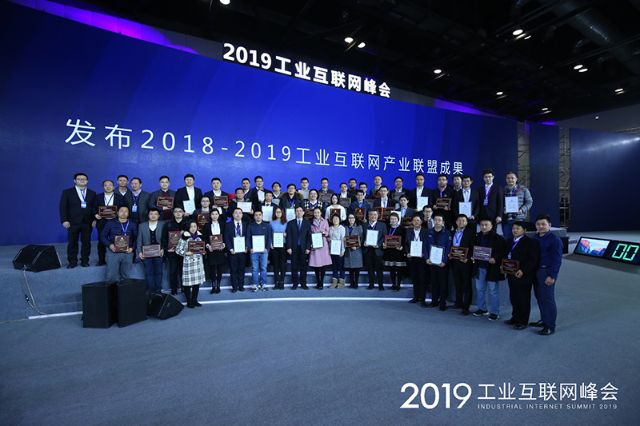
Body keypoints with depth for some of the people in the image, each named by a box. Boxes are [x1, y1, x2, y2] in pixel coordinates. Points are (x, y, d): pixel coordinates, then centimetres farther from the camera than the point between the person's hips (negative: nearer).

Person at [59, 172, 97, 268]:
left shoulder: (92, 193, 11)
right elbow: (63, 207, 0)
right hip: (73, 222, -1)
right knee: (72, 243, 4)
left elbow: (95, 208, 9)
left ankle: (85, 261, 15)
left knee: (86, 242, 5)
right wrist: (64, 220, -8)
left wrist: (95, 219, -1)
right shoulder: (67, 192, 5)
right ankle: (72, 262, 13)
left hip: (88, 222, 2)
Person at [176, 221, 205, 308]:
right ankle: (189, 302, 14)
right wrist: (186, 253, -20)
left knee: (197, 281, 8)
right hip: (188, 262, -5)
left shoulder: (199, 236, 8)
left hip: (198, 261, 5)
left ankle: (194, 300, 21)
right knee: (188, 282, 0)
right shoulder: (184, 237, -7)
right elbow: (178, 250, -7)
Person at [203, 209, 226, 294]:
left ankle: (218, 285, 15)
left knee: (220, 268, 3)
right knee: (212, 268, 1)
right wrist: (207, 245, -12)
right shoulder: (207, 225, 6)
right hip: (211, 250, 0)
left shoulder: (222, 224, 6)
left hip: (221, 249, 0)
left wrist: (224, 244, -11)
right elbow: (204, 238, 4)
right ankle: (213, 286, 13)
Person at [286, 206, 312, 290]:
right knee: (294, 267, 2)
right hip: (294, 248, 0)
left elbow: (309, 236, 5)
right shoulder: (290, 223, 9)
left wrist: (308, 248, -3)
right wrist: (289, 247, -6)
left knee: (303, 266, 2)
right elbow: (288, 236, 3)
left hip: (304, 248, 0)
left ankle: (303, 283, 11)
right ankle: (295, 283, 10)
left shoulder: (307, 223, 10)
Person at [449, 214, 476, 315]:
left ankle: (466, 307, 5)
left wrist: (467, 258, -18)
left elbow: (473, 247, -8)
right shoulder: (452, 233, 11)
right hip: (454, 261, 5)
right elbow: (449, 246, 15)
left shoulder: (470, 232, -3)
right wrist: (449, 254, -3)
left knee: (466, 284, 2)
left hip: (465, 261, -5)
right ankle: (458, 303, 26)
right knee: (457, 283, 14)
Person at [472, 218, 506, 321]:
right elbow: (473, 249, 18)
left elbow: (502, 252, -11)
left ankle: (494, 312, 12)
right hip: (479, 267, 6)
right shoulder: (477, 237, 8)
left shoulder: (498, 238, -9)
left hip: (492, 268, -6)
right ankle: (482, 309, 28)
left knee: (493, 290, 2)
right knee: (479, 289, 14)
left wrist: (495, 259, -24)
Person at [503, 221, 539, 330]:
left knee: (523, 299, 4)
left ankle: (523, 321, 15)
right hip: (511, 275, 7)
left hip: (523, 276, -7)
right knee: (513, 298, 15)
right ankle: (515, 318, 29)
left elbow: (533, 260, -15)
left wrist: (523, 271, -22)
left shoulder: (530, 242, -10)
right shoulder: (509, 241, 12)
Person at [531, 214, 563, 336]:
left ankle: (550, 326, 6)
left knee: (547, 298, -3)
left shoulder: (555, 239, -11)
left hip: (547, 272, -7)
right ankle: (544, 320, 28)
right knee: (539, 297, 14)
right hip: (536, 271, 7)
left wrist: (552, 276, -18)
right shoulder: (535, 238, 10)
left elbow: (557, 260, -14)